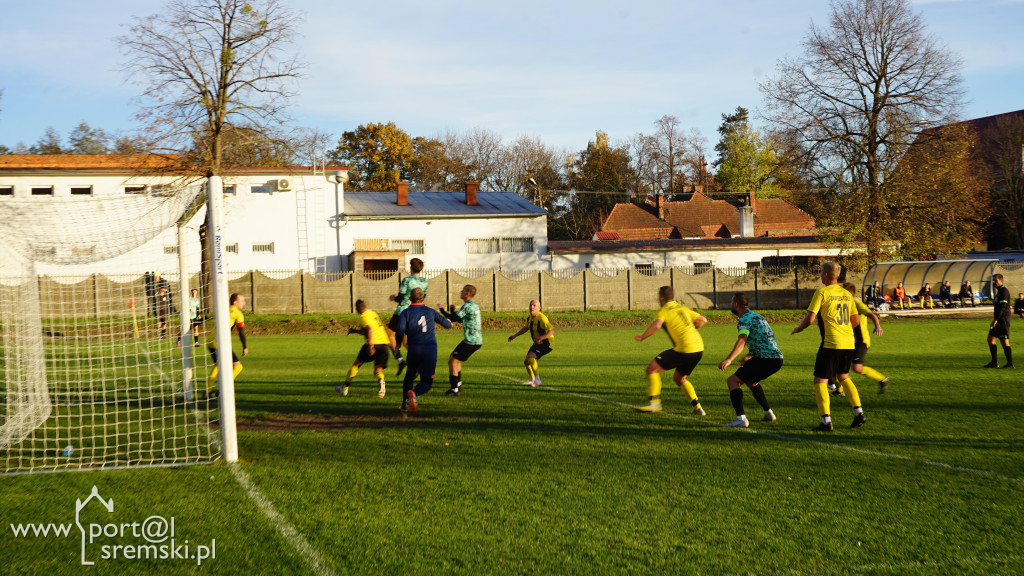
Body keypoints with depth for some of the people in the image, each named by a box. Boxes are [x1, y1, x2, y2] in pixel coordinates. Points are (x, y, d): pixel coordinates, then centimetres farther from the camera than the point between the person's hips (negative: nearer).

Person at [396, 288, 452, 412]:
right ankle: (414, 393, -26)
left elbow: (400, 331, -12)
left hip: (414, 350, 0)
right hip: (431, 350, 0)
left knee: (410, 375, 26)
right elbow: (446, 323, 22)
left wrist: (398, 344, 7)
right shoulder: (430, 312, 10)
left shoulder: (406, 312, 2)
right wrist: (450, 323, 47)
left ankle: (405, 403, 20)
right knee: (427, 382, 6)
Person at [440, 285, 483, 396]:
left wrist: (442, 310, -7)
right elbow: (460, 319, 23)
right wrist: (453, 310, 10)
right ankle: (458, 384, 28)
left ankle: (454, 389, -5)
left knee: (452, 361, -5)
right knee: (455, 359, 24)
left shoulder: (467, 306, -16)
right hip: (477, 340, 10)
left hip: (471, 341, -10)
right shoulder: (474, 305, 16)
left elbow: (453, 319, -19)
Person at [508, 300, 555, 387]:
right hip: (537, 344, 9)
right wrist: (515, 336, 17)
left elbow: (552, 331, -31)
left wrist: (540, 338, -39)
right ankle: (532, 380, 36)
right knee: (526, 362, 12)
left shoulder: (542, 318, -26)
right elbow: (526, 328, 22)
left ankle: (537, 379, -22)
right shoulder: (530, 317, 2)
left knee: (530, 356, -28)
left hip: (546, 344, -9)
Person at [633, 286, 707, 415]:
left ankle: (654, 402, -6)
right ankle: (697, 407, 18)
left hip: (684, 349, -8)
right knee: (679, 378, 25)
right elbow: (703, 320, 23)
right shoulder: (683, 308, 19)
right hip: (698, 347, 8)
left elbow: (656, 326, -24)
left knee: (652, 369, 1)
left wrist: (641, 337, -10)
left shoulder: (664, 311, -3)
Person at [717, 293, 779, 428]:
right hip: (777, 357, 10)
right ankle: (768, 413, 31)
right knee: (750, 380, 32)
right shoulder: (756, 316, 24)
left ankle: (741, 418, -23)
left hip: (765, 359, -10)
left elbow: (742, 341, -27)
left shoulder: (745, 319, -7)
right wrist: (748, 358, 45)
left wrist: (729, 359, -39)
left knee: (733, 381, -8)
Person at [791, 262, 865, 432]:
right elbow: (856, 321, 16)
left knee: (820, 381, 1)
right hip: (848, 343, 7)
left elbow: (810, 318, -11)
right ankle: (859, 412, 14)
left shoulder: (822, 292, -6)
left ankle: (826, 421, -6)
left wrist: (797, 329, 8)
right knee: (843, 377, 25)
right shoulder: (847, 294, 12)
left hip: (831, 343, -7)